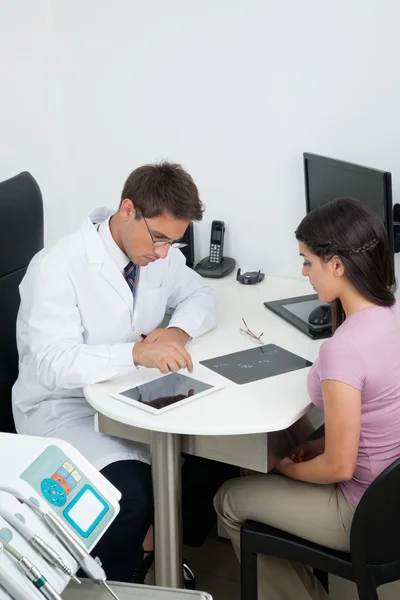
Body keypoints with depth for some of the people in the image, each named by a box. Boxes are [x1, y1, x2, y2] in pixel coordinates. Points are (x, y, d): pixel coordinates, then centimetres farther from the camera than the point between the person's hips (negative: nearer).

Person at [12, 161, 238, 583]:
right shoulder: (56, 269, -24)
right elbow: (54, 365, -30)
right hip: (66, 407, -7)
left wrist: (178, 331, -14)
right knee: (131, 495, -30)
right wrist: (137, 352, -45)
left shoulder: (159, 253, -4)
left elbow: (199, 295, 10)